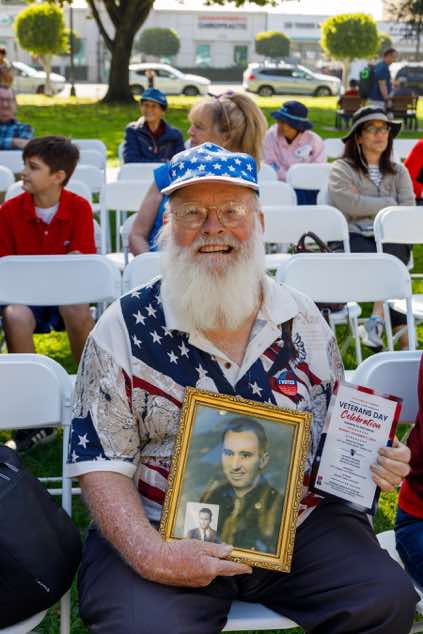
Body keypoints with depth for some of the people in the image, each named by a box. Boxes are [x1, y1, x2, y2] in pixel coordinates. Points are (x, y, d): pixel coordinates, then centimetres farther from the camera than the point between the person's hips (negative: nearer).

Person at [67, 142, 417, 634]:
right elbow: (102, 462, -7)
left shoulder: (304, 321, 4)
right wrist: (150, 555, -21)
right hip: (163, 531, -3)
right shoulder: (125, 329, -5)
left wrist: (375, 459, -8)